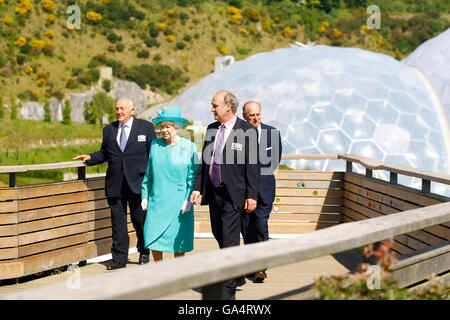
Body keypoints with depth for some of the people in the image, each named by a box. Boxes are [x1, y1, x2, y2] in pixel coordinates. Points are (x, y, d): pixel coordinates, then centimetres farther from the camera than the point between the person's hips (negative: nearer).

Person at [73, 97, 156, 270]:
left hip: (137, 183, -3)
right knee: (117, 222, 3)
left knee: (140, 220, 5)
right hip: (115, 184, 3)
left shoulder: (146, 127, 3)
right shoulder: (108, 130, 13)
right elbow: (104, 153, 19)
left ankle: (144, 253, 25)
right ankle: (119, 258, 9)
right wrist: (90, 157, -1)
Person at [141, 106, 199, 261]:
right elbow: (148, 173, 13)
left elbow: (193, 175, -2)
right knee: (152, 236, -2)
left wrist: (188, 200, -9)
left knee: (178, 238, 2)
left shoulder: (189, 146, -2)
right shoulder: (155, 145, 6)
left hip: (179, 201, -3)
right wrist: (145, 196, 10)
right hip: (157, 201, 3)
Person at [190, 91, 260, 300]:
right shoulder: (211, 129, 10)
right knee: (219, 235, 15)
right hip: (214, 192, 7)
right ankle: (238, 276, 34)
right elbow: (204, 161, 15)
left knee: (230, 240, -6)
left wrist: (252, 195, -13)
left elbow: (253, 165, -9)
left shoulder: (247, 130, -8)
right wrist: (197, 188, 9)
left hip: (234, 194, -7)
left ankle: (229, 290, 0)